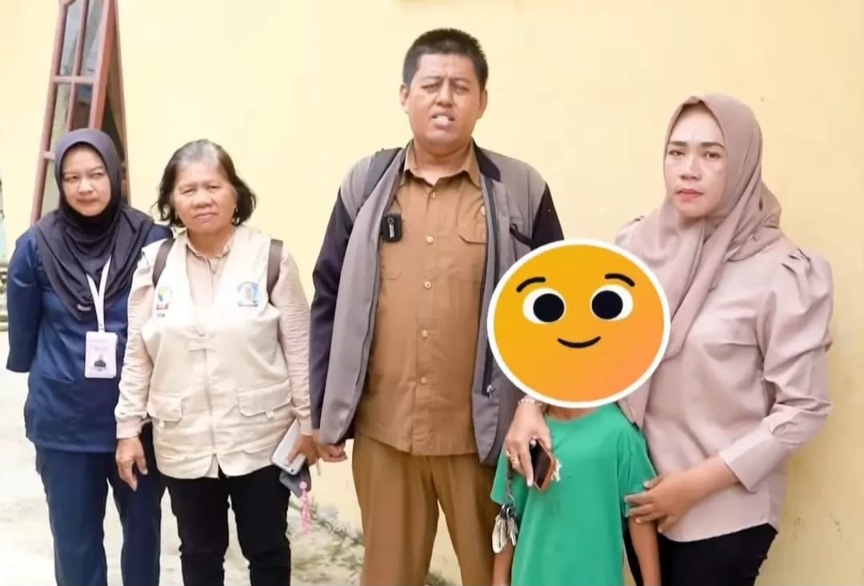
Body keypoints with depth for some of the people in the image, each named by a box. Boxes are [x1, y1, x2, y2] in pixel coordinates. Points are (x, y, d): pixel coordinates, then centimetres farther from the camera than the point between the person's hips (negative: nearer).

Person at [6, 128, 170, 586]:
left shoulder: (152, 239, -10)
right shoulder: (36, 246, -7)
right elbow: (22, 330, 6)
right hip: (64, 421, 0)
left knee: (143, 526, 17)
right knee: (76, 541, 12)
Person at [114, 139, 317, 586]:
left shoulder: (271, 258, -8)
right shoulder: (155, 264, 1)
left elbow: (299, 348, -4)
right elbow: (137, 355, 5)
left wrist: (308, 422, -3)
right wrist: (128, 427, 4)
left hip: (261, 439, -2)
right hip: (183, 443, 3)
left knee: (266, 549, 13)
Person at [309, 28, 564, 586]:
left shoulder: (522, 189, -2)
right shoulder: (366, 184, 3)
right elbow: (330, 299, 5)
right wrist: (324, 412, 5)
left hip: (482, 433, -1)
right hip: (381, 430, 2)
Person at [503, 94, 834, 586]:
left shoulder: (780, 272, -15)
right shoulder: (639, 244, -3)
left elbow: (803, 409, -13)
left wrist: (696, 483, -14)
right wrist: (531, 403, -15)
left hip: (725, 510, -4)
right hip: (641, 489, 4)